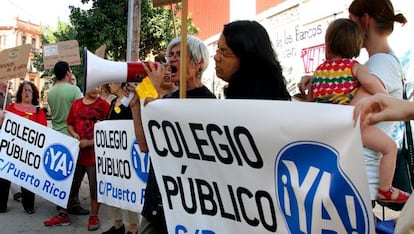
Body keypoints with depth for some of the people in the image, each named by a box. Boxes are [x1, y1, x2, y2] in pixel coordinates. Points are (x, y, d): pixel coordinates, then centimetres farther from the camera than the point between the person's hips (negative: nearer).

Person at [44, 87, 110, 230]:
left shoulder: (103, 105, -7)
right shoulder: (76, 104, 8)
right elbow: (69, 124, 16)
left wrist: (90, 142, -16)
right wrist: (74, 134, -5)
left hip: (95, 153, -4)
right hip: (77, 151, 5)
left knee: (95, 186, 6)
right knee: (70, 183, 13)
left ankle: (94, 217, 20)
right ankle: (63, 215, 27)